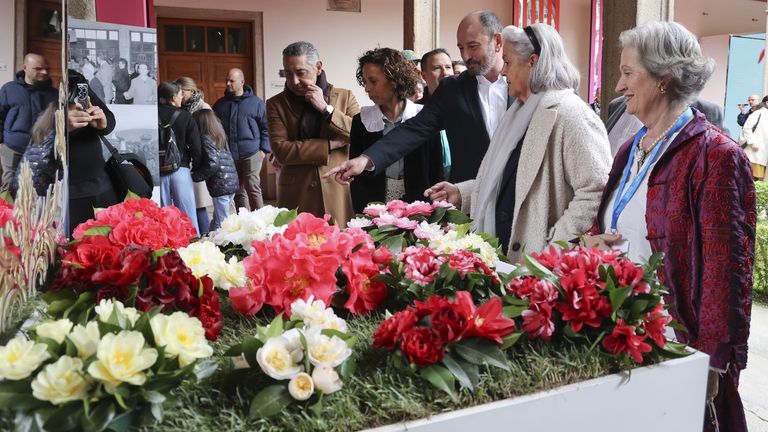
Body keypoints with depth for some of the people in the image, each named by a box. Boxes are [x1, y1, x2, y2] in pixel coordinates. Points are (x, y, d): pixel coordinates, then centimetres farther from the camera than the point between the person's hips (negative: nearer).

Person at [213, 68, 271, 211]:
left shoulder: (256, 102, 2)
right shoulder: (220, 104, 11)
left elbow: (265, 127, 3)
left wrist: (264, 149, -5)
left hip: (251, 154, -4)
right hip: (228, 156, 4)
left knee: (253, 189, -9)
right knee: (238, 192, 9)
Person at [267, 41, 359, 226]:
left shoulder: (345, 97, 7)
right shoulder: (276, 104, 5)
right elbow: (281, 151, -8)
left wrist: (326, 108, -10)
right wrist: (330, 145, -11)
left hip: (340, 193, 0)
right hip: (296, 195, 0)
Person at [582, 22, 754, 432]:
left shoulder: (715, 155, -14)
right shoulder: (631, 149, 11)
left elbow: (726, 269, -16)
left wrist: (714, 361, -16)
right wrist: (592, 240, 0)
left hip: (678, 344, -7)